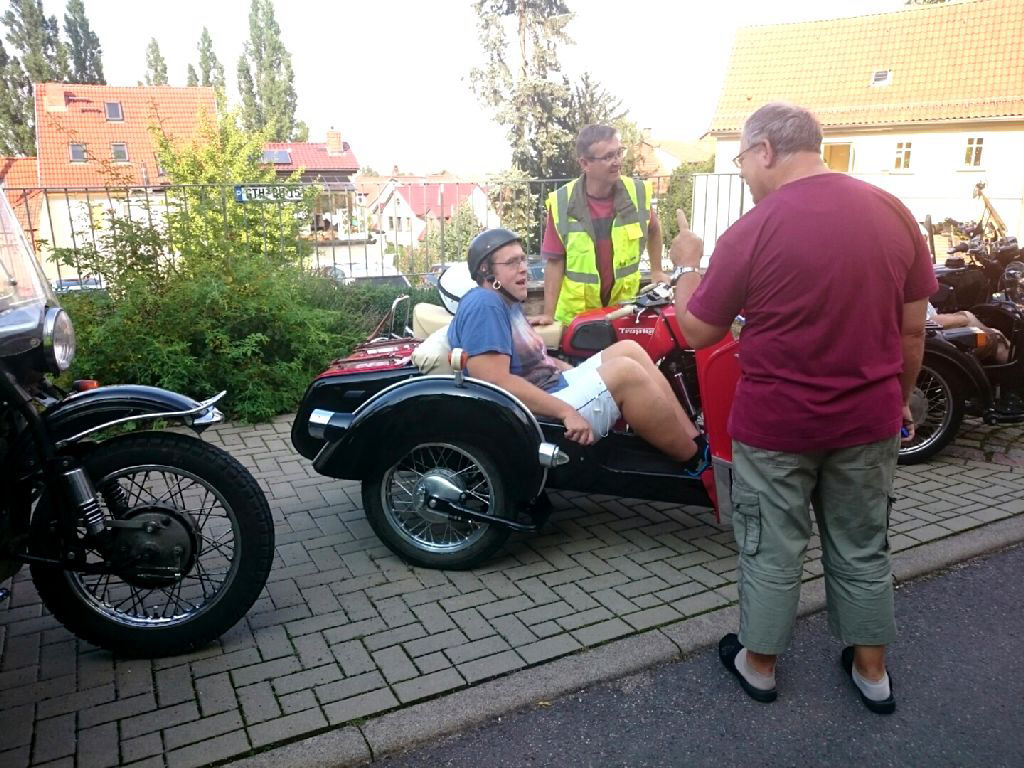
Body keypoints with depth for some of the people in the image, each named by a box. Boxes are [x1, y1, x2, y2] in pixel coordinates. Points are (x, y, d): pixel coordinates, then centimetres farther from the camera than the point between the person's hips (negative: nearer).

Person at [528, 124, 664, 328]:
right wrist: (548, 313, -10)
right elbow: (555, 261, -7)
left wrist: (656, 271, 17)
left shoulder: (638, 193, -6)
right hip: (575, 315, -1)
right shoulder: (562, 204, -12)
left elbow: (653, 229, 17)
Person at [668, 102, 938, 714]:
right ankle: (871, 669, 36)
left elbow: (697, 332, -7)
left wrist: (687, 265, 8)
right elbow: (913, 328, 4)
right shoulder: (892, 212, -2)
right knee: (863, 550, 20)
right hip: (870, 420, 4)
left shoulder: (752, 232, -16)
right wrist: (900, 400, 17)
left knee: (773, 552, 13)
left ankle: (760, 664, 31)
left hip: (776, 424, -4)